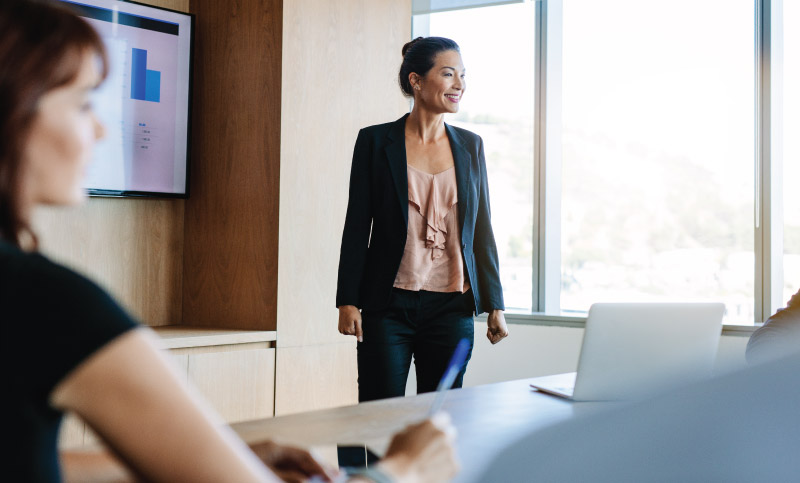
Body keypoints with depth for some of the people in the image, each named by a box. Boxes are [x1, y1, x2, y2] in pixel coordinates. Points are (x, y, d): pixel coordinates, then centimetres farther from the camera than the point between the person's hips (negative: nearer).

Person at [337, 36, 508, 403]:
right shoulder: (375, 141, -1)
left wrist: (494, 305, 8)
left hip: (451, 305, 3)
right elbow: (357, 226, -1)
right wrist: (348, 302, -6)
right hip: (389, 304, -3)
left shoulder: (470, 146, 9)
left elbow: (482, 228, 11)